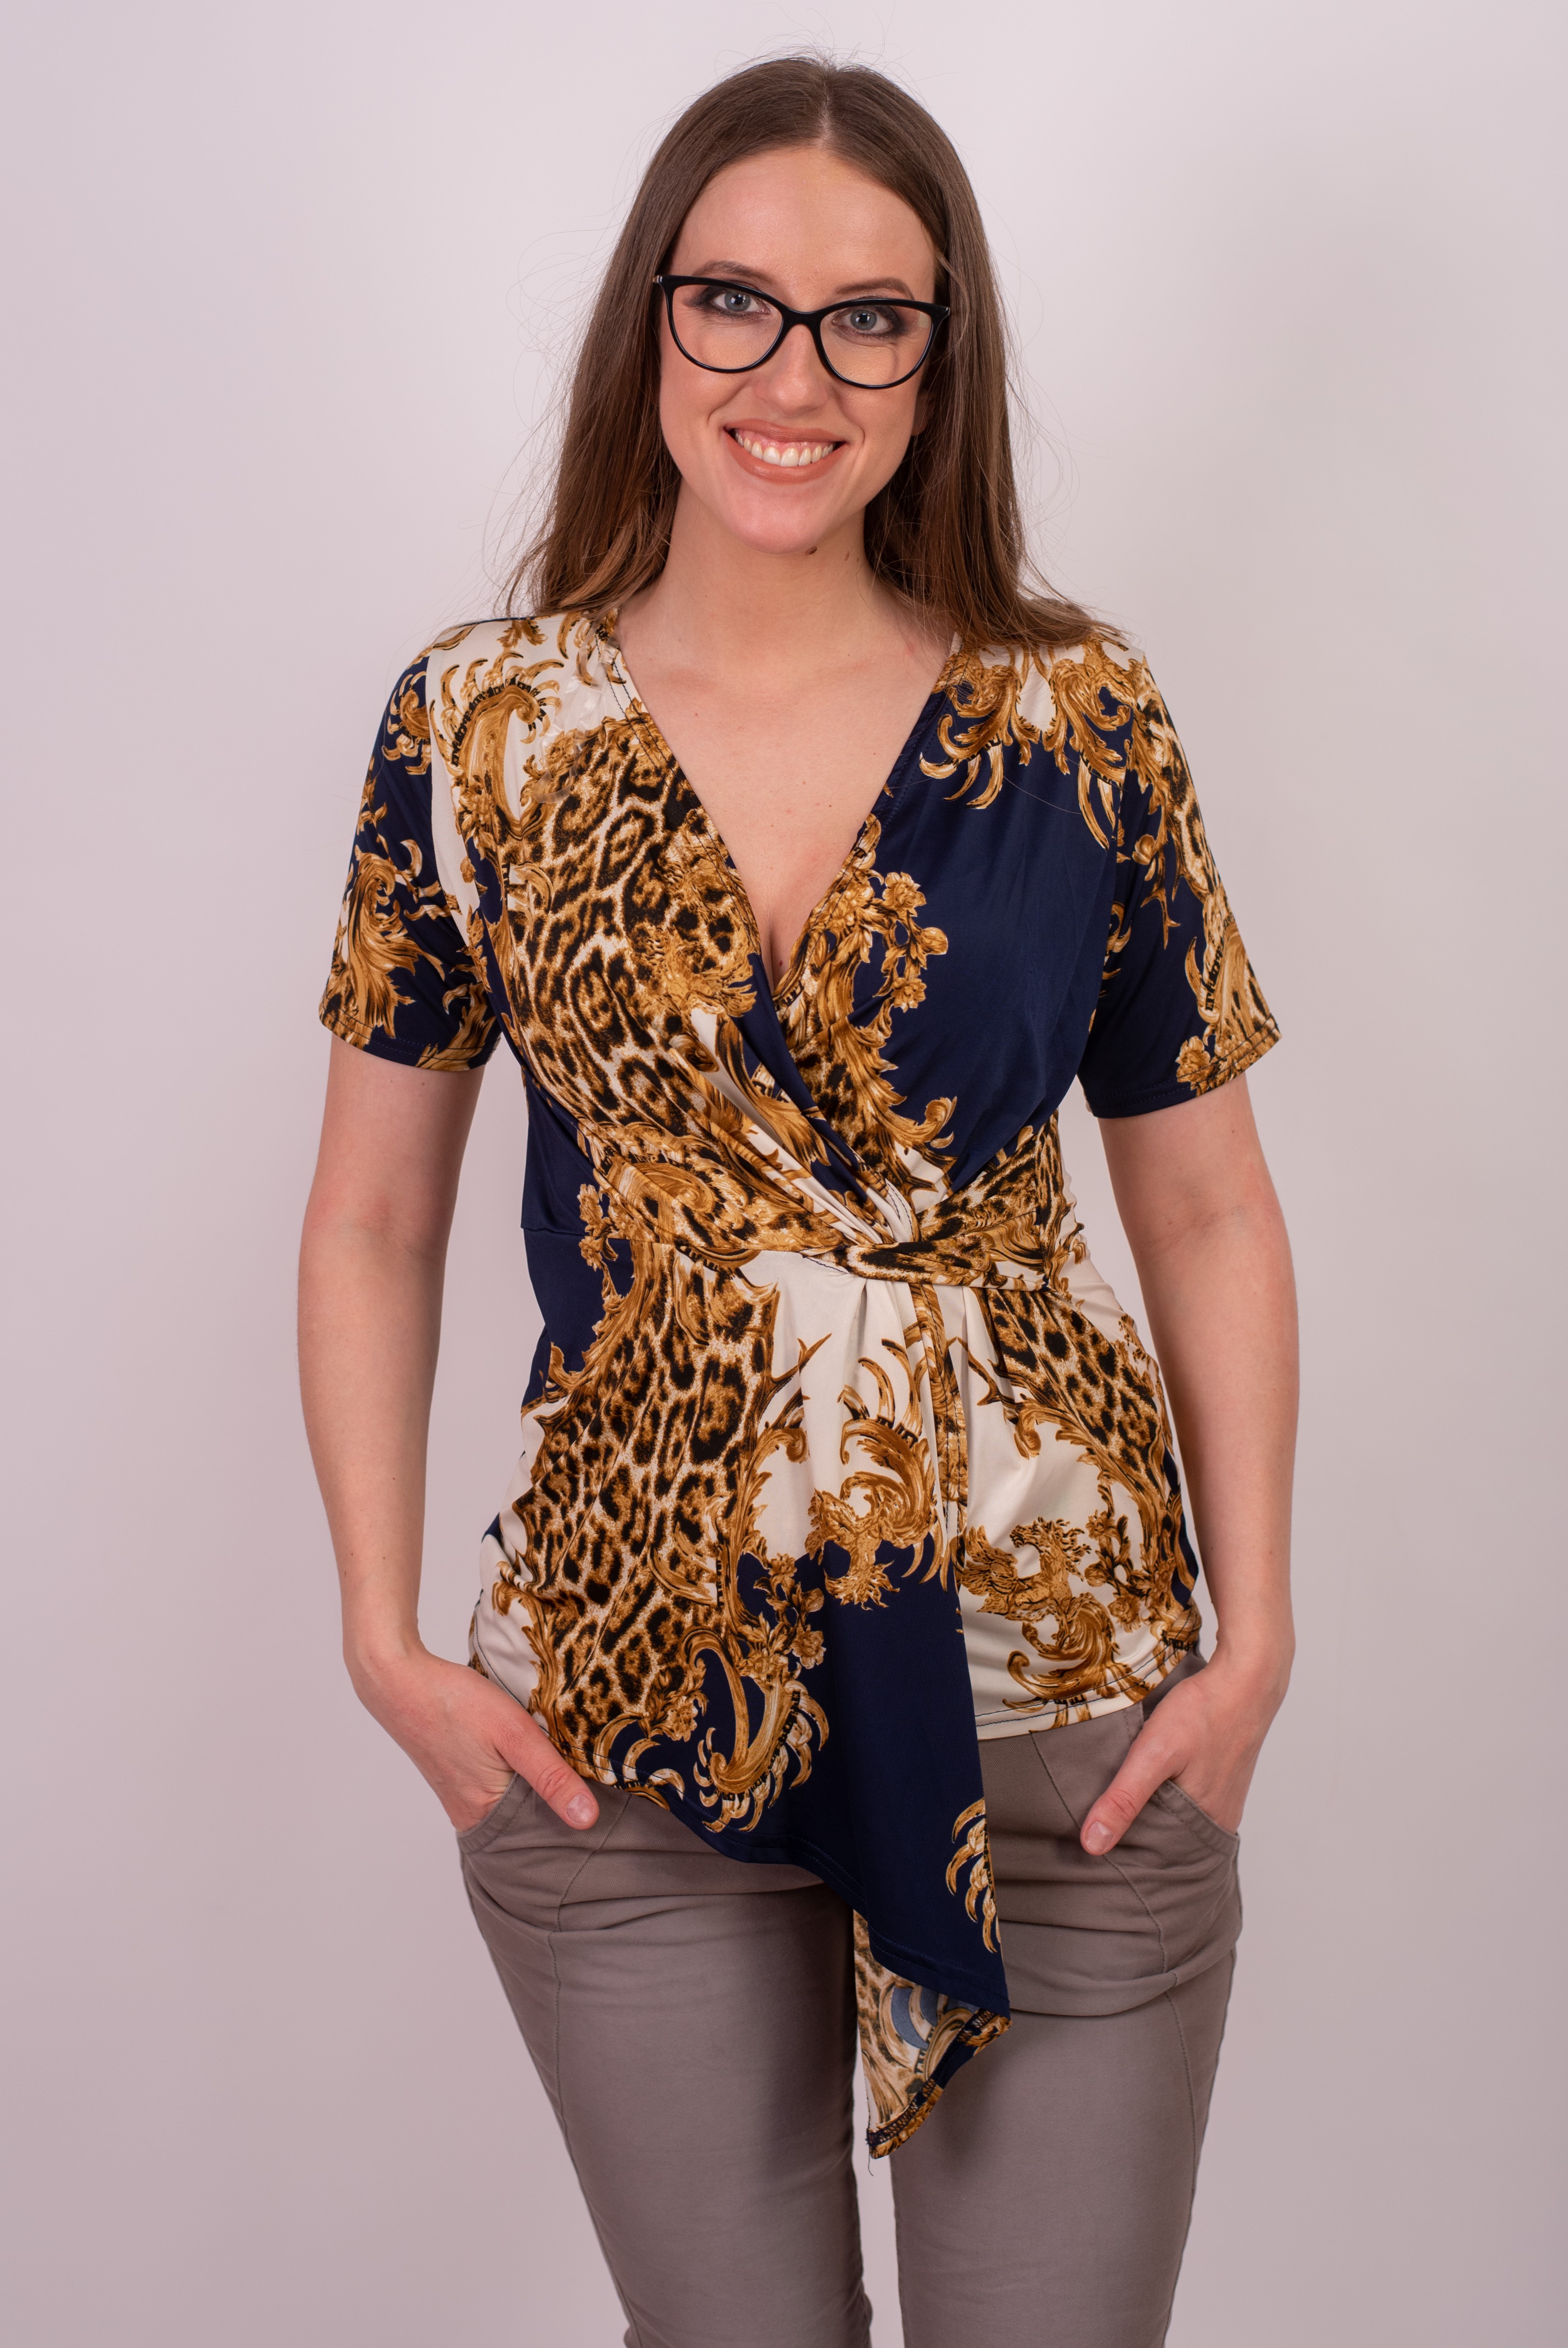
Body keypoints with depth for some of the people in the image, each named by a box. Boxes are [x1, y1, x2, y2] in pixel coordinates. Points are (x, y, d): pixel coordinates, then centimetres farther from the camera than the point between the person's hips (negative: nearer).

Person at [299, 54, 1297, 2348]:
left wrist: (1256, 1634, -3)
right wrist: (384, 1637, -3)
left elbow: (1206, 1209, 3)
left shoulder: (1081, 723, -3)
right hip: (623, 1718, 0)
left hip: (1066, 1715, 0)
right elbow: (374, 1224, 4)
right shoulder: (479, 728, -3)